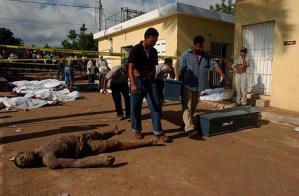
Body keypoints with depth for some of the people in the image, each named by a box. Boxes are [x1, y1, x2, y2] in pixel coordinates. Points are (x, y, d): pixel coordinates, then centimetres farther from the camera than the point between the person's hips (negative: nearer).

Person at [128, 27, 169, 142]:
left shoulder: (154, 51, 7)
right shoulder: (136, 50, -11)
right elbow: (130, 68, -22)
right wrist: (133, 84, -36)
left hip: (150, 81, 4)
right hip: (138, 80, -4)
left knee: (156, 106, -4)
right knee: (136, 107, 6)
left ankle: (158, 132, 3)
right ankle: (136, 130, 24)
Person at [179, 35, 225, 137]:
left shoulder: (205, 56, 10)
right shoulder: (186, 55, -4)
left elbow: (214, 65, 3)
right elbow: (181, 70, -5)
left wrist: (221, 73, -15)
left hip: (198, 87, 5)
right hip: (187, 86, -5)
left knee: (193, 107, 14)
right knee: (187, 107, -10)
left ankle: (186, 122, 31)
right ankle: (189, 128, -15)